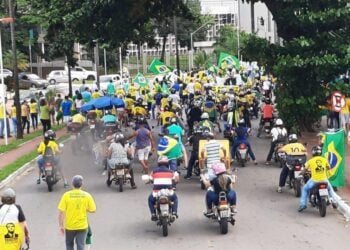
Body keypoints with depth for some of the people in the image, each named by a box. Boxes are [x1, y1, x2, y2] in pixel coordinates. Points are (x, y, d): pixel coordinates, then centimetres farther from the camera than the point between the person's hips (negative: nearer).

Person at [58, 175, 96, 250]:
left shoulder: (66, 195, -12)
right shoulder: (87, 195, -9)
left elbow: (61, 212, -12)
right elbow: (93, 210, -3)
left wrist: (61, 225, -3)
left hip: (69, 226, 0)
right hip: (82, 226, 0)